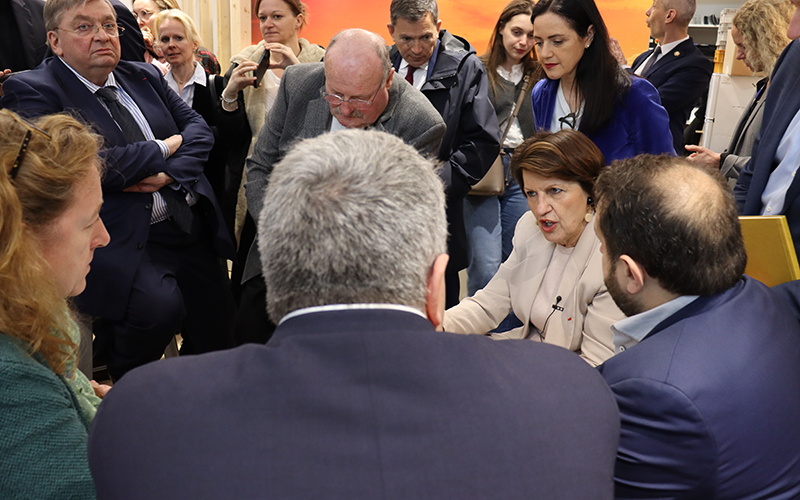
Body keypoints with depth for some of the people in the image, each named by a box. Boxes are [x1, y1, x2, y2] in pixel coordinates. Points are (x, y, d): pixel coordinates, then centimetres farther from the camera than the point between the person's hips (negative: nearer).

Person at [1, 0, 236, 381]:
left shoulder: (143, 76, 15)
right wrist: (163, 148, -8)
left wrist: (168, 174, -10)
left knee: (216, 335, 6)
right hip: (123, 240, -6)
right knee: (159, 306, -30)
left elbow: (198, 128, 11)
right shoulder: (31, 92, -6)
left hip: (191, 227, 6)